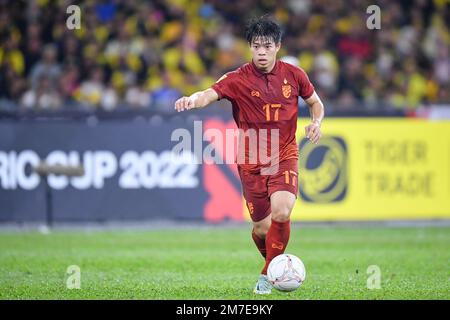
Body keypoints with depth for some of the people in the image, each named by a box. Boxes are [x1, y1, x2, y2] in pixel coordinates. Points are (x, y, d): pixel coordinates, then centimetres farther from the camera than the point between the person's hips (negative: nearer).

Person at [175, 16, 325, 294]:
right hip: (252, 162, 0)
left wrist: (317, 123, -5)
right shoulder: (238, 79, -8)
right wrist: (193, 100, -48)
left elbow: (315, 102, 16)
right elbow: (209, 95, -25)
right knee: (261, 227, 0)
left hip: (285, 156, 0)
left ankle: (269, 274, -3)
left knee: (281, 212, -23)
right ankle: (274, 262, 34)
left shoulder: (294, 75, 0)